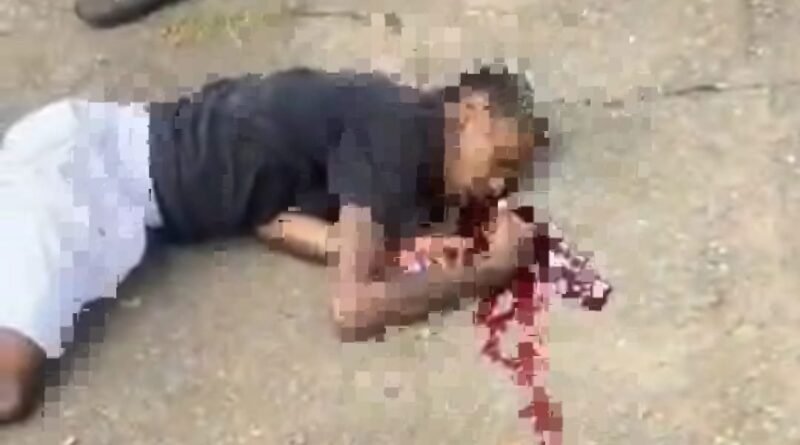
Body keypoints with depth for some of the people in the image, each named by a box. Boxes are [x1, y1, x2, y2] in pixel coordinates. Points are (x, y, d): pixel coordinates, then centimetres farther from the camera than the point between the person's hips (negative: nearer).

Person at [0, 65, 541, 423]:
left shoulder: (388, 117, 10)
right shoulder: (396, 129, -18)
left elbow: (270, 215, 1)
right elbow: (352, 309, -24)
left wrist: (399, 244, -3)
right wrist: (491, 267, -13)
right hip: (90, 158, -9)